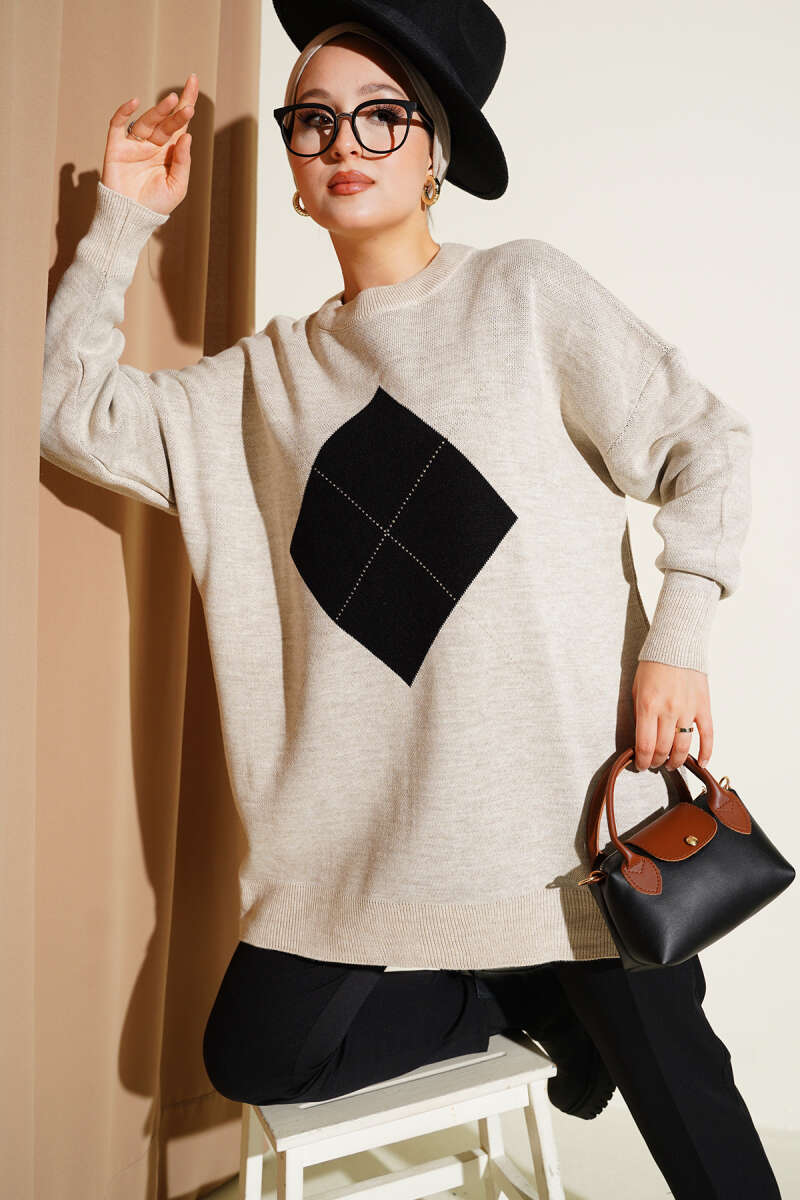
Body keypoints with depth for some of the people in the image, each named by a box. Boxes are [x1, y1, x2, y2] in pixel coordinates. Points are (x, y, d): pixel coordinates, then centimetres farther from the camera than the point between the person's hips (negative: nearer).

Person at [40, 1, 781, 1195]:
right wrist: (123, 218, 6)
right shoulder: (268, 376, 13)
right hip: (370, 819, 4)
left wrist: (675, 639, -11)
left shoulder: (527, 290, 2)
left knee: (678, 1094, 1)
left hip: (564, 790, -3)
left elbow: (705, 444, 0)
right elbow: (74, 413, 8)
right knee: (255, 1054, 6)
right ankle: (535, 1005, 18)